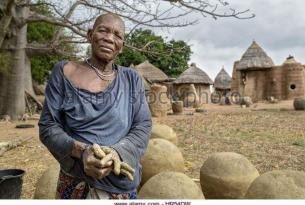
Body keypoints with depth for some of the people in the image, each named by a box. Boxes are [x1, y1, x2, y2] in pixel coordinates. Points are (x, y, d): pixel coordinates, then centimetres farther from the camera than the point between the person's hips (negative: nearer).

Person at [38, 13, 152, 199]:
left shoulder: (132, 79, -1)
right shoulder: (65, 72, -4)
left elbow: (143, 126, -5)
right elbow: (48, 127, -6)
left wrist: (117, 153, -23)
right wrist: (81, 151, -23)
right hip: (76, 183, -1)